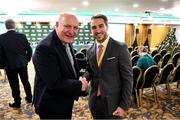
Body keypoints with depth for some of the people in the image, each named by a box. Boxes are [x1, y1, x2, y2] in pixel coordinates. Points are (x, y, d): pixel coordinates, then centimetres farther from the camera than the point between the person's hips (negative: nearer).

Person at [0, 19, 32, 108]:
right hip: (23, 64, 2)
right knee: (26, 81, 18)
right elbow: (29, 49, -3)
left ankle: (17, 102, 23)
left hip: (10, 65, -2)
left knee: (14, 85, 9)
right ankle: (29, 98, 33)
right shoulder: (22, 36, -7)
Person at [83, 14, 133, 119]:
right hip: (95, 101, 5)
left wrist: (124, 105, -13)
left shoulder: (120, 48, -11)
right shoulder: (90, 50, 4)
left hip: (113, 103, -4)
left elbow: (128, 78, -11)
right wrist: (83, 79, -8)